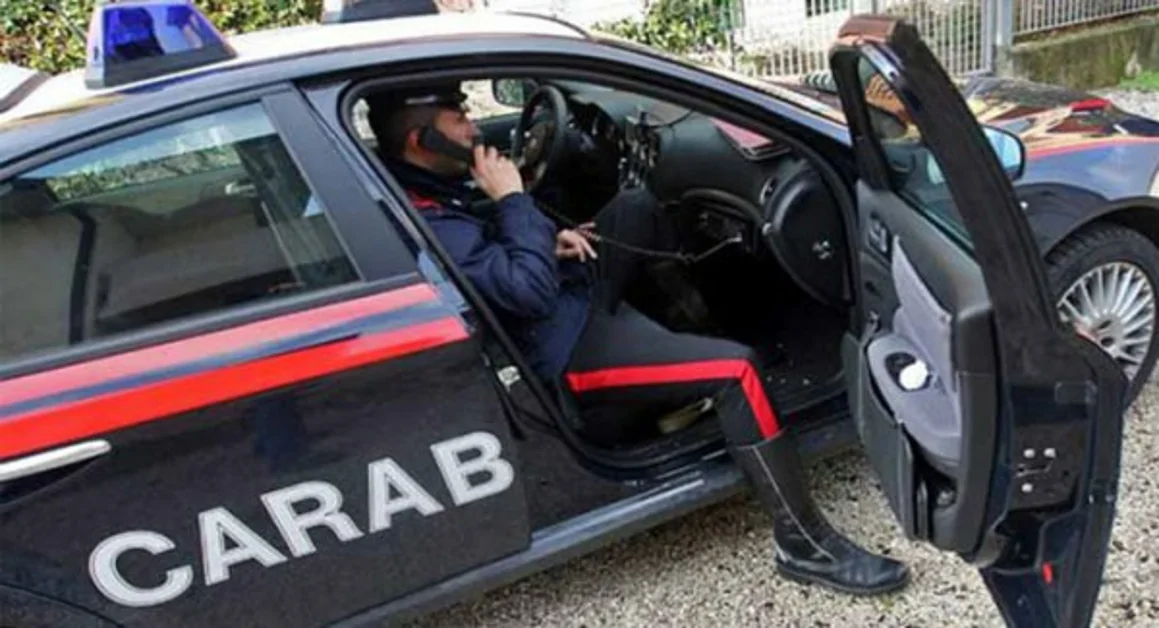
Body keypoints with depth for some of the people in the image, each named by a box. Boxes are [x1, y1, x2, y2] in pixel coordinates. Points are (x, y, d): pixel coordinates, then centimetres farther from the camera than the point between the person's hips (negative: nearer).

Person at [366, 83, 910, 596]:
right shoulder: (428, 227, -27)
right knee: (734, 368, -22)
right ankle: (805, 544, -11)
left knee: (635, 207, 20)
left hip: (575, 299, 11)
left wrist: (550, 242, 2)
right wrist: (512, 199, -22)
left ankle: (695, 325, 31)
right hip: (566, 355, -11)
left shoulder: (430, 188, 4)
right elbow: (532, 292, -32)